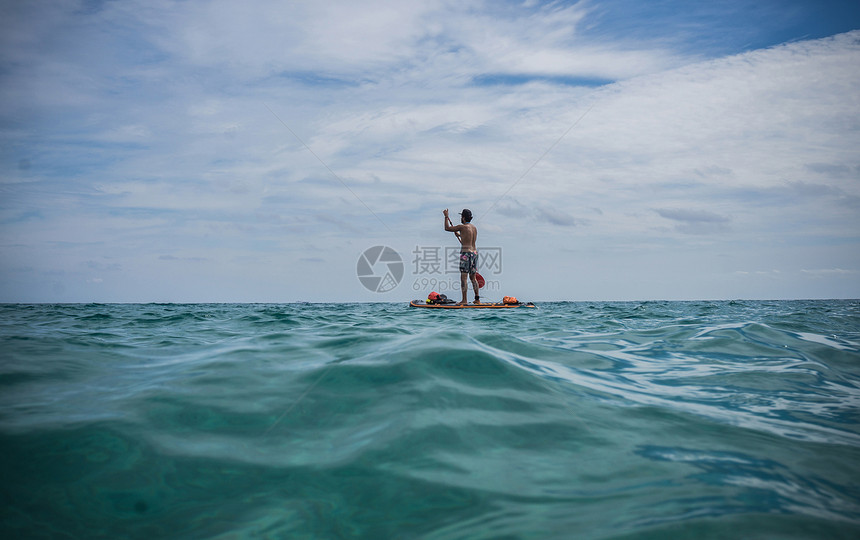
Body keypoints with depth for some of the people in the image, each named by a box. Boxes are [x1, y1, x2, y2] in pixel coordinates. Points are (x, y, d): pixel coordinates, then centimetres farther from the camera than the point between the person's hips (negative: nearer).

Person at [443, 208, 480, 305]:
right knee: (473, 278, 13)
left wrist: (446, 216, 10)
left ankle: (464, 300, -7)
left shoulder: (462, 227, -9)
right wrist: (459, 236, 30)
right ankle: (477, 299, 13)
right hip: (474, 252, 8)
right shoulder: (474, 228, 14)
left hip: (466, 253, -8)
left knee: (464, 278, -5)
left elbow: (447, 228, -1)